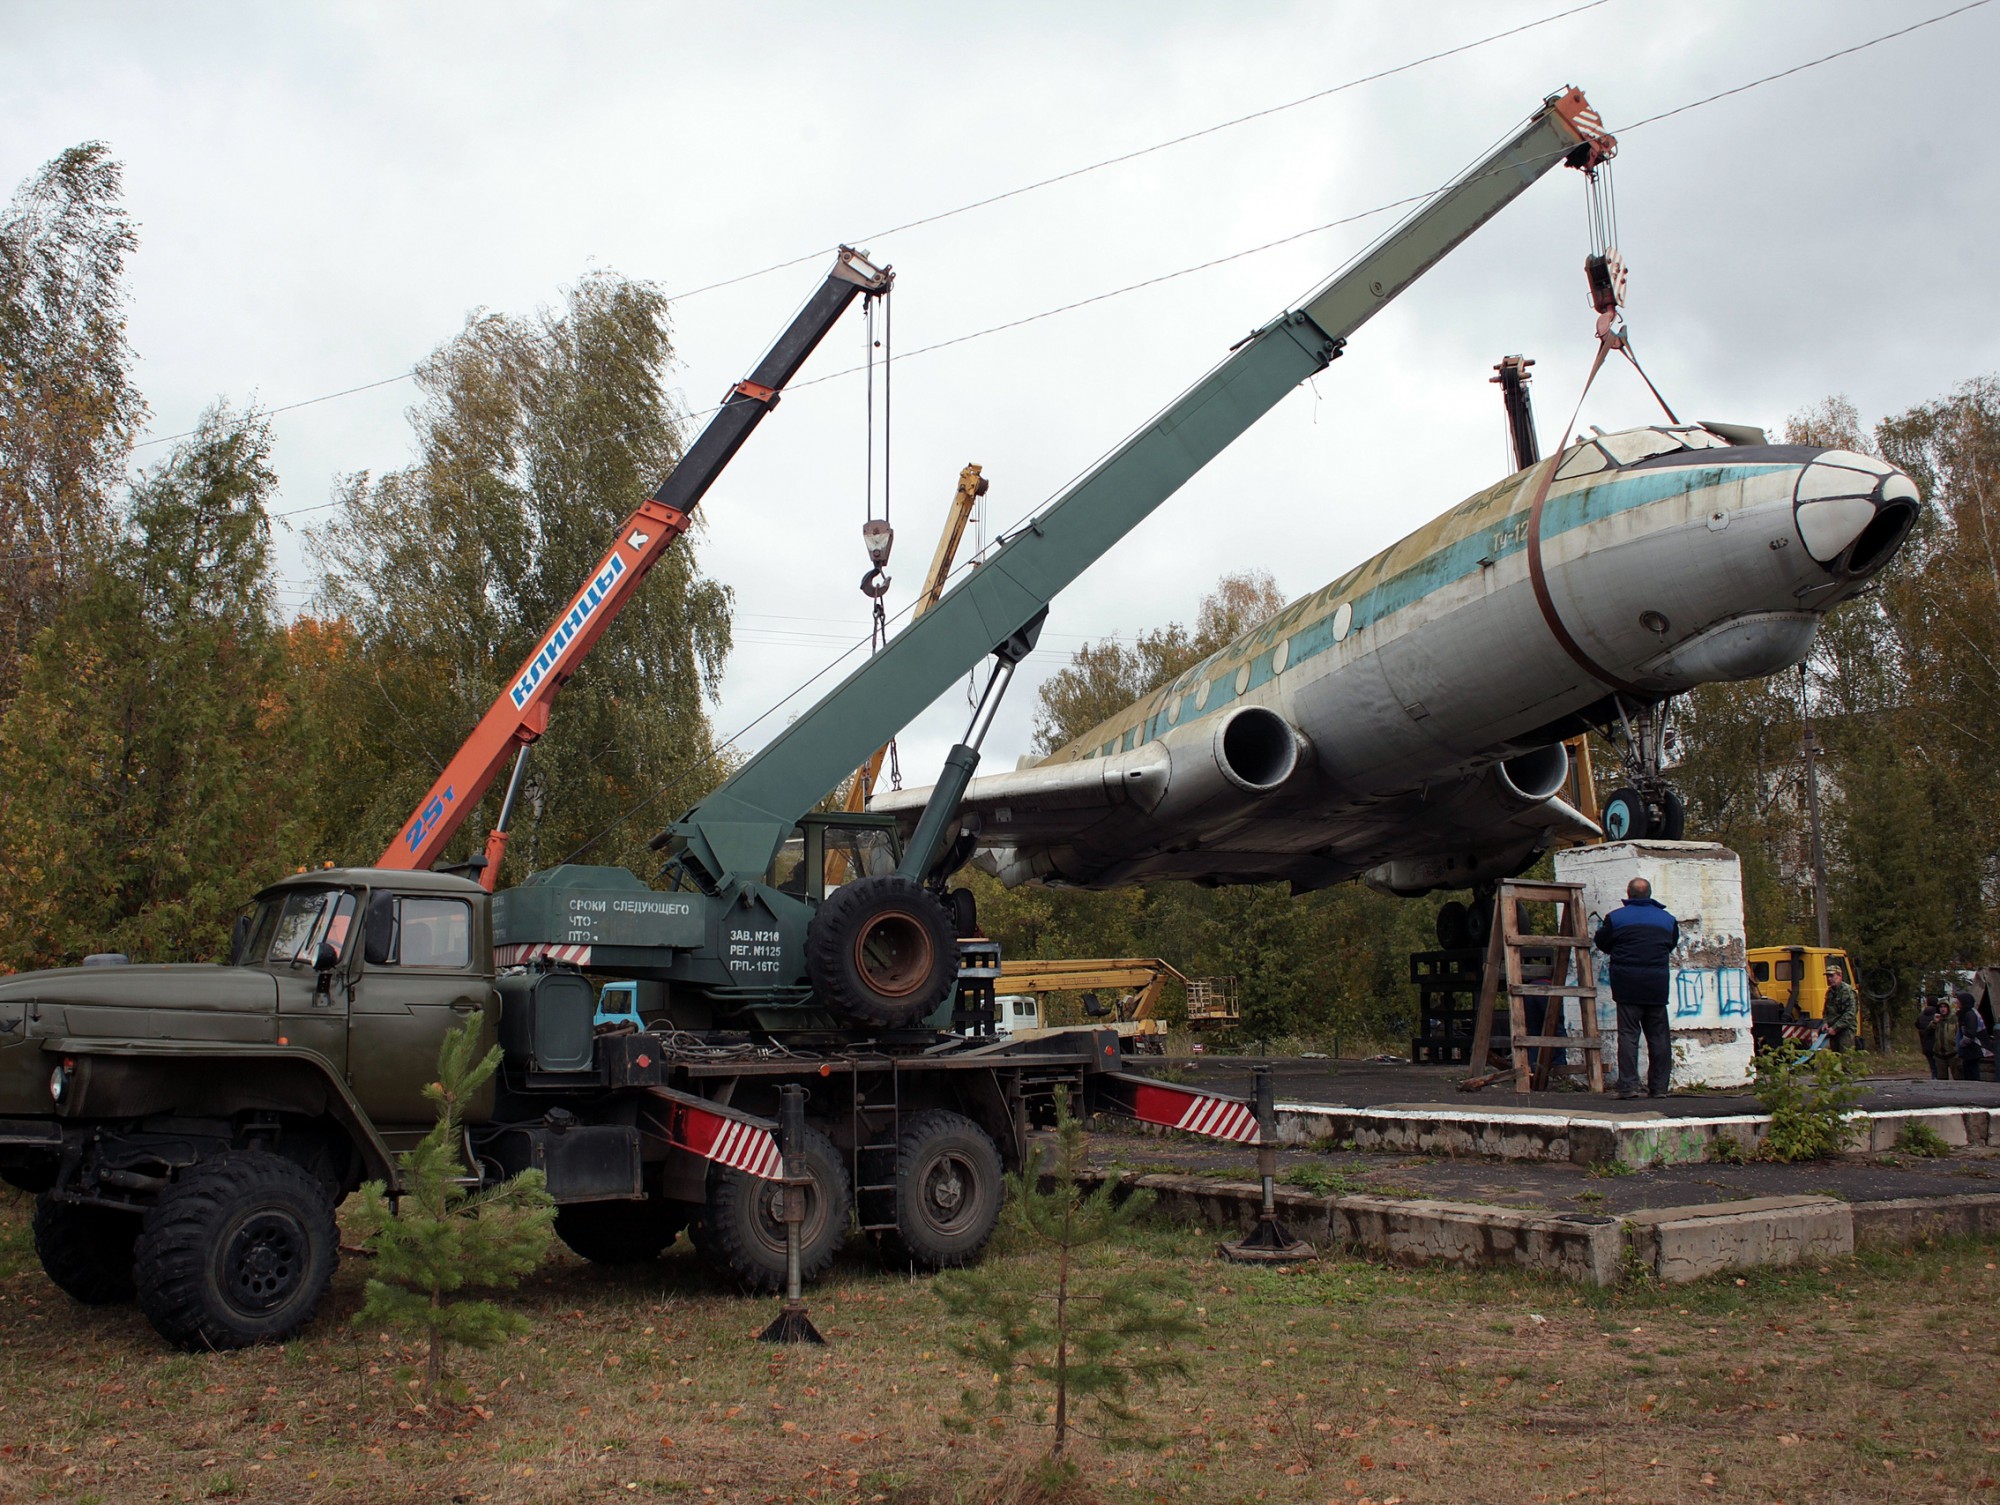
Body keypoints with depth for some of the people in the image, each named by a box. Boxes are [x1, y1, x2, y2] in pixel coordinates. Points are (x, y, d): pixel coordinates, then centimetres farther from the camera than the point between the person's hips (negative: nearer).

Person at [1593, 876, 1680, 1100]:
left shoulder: (1616, 917, 0)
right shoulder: (1668, 919, 9)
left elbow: (1601, 942, 9)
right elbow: (1671, 945, 17)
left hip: (1627, 983, -2)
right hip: (1657, 986, 2)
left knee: (1628, 1034, -2)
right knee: (1658, 1036, 8)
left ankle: (1628, 1085, -8)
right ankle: (1659, 1087, 10)